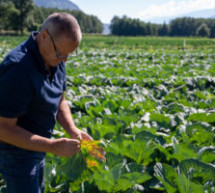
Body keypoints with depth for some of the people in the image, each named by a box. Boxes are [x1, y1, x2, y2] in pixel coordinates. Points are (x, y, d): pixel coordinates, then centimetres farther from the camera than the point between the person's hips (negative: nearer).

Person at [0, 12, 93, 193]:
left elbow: (59, 101, 8)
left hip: (35, 144, 9)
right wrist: (53, 146, -31)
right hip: (16, 149, -9)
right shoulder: (18, 68, -31)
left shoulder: (55, 60, -4)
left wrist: (73, 130, -11)